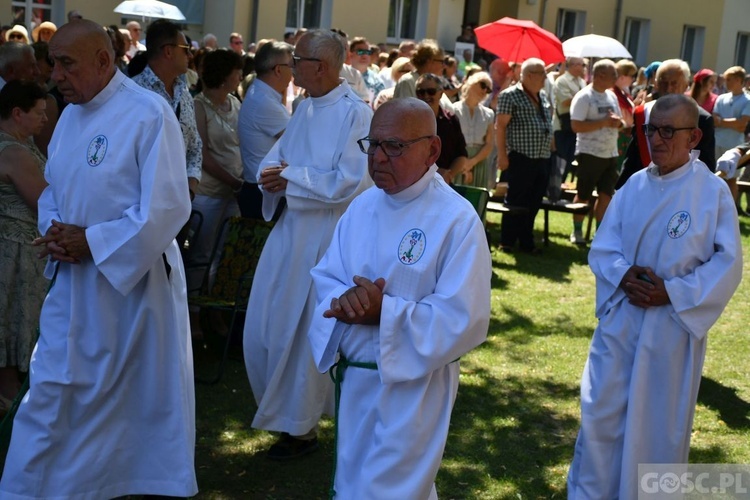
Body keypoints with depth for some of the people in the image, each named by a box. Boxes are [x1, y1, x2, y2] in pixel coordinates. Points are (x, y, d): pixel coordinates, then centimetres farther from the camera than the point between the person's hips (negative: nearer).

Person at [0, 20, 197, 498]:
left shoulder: (148, 114, -15)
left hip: (131, 278, -7)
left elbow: (167, 207, -20)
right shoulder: (71, 114, 9)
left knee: (137, 395, 7)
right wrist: (53, 232, -4)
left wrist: (92, 242, -18)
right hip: (72, 279, 7)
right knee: (52, 391, 10)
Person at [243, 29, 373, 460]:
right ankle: (283, 407, 34)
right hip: (291, 229, 8)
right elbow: (277, 155, 13)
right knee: (263, 328, 13)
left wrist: (290, 180, -16)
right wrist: (273, 173, -10)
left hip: (326, 237, -8)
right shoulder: (306, 108, 10)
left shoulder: (356, 114, -16)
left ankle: (302, 426, 22)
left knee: (307, 332, 5)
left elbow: (348, 183, -23)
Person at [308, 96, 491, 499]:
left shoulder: (457, 220, -17)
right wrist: (344, 300, -17)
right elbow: (325, 277, 6)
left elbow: (464, 321, -22)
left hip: (412, 387, -7)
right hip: (355, 379, 7)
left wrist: (383, 313, -24)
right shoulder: (362, 207, 4)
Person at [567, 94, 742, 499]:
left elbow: (727, 265, -10)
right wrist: (623, 274, -16)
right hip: (620, 317, 4)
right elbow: (602, 246, 5)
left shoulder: (713, 192, -10)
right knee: (601, 411, 8)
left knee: (660, 420, 9)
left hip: (673, 323, -3)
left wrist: (672, 292, -18)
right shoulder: (634, 185, 3)